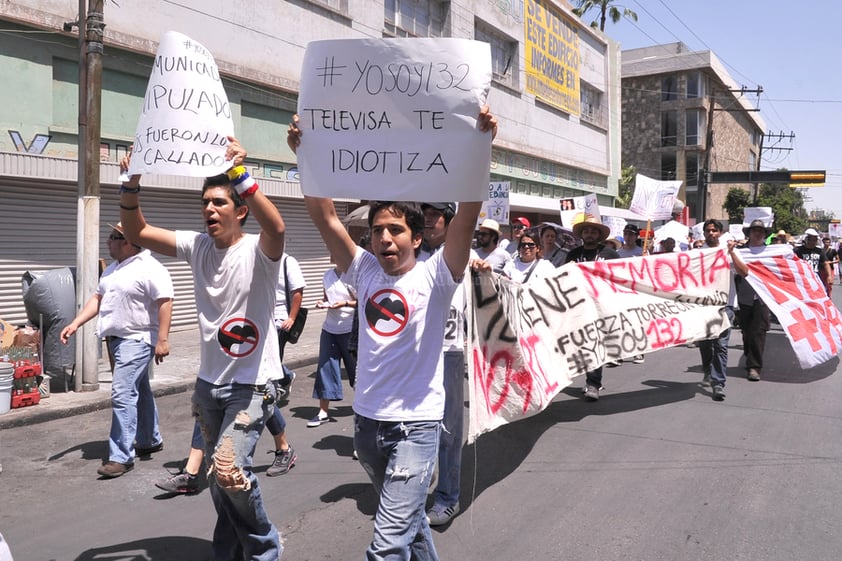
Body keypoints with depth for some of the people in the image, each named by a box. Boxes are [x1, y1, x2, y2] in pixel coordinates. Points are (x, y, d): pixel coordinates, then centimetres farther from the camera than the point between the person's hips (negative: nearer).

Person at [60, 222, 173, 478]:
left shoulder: (149, 268, -16)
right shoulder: (113, 269, 14)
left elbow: (165, 301, -22)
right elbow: (98, 298, 18)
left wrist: (162, 339, -26)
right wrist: (75, 324, 8)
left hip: (136, 340, -10)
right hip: (117, 340, 10)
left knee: (122, 394, -14)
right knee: (140, 391, 20)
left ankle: (121, 456, -7)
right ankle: (151, 440, 34)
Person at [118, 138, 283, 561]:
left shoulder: (257, 252, -14)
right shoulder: (196, 246, 3)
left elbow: (275, 228, -37)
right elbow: (136, 232, -1)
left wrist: (240, 176, -45)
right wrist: (131, 185, -16)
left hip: (252, 384, -6)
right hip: (209, 382, 7)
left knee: (230, 468, -21)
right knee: (220, 477, 17)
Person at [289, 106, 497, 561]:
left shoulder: (433, 277, -10)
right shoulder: (365, 272, 2)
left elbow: (467, 216, -23)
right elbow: (325, 218, -5)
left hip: (416, 425, -5)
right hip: (366, 422, 6)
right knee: (408, 521, 26)